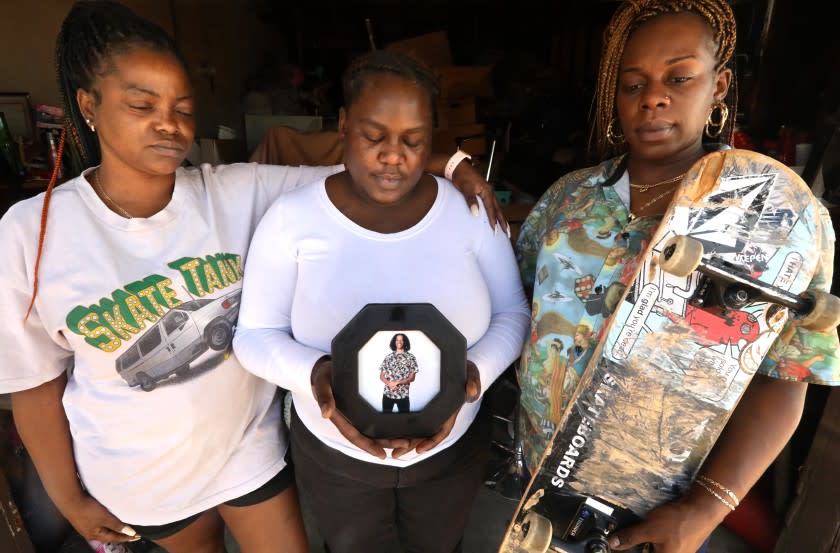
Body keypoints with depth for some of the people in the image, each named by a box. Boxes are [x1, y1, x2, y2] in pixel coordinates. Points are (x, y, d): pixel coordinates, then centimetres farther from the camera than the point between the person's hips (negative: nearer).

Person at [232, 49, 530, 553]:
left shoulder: (471, 210, -12)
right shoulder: (292, 217, -15)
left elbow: (513, 314, -6)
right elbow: (255, 334, -11)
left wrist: (474, 373, -26)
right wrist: (314, 374, -31)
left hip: (453, 447, 1)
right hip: (334, 454, 0)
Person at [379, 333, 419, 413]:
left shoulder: (410, 357, 1)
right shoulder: (388, 357, 8)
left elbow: (412, 378, -2)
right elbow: (381, 376, 8)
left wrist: (397, 382, -14)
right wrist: (389, 383, -13)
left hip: (403, 394, -2)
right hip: (387, 393, 2)